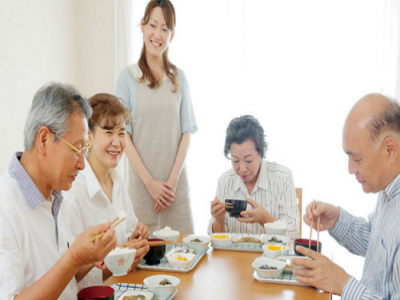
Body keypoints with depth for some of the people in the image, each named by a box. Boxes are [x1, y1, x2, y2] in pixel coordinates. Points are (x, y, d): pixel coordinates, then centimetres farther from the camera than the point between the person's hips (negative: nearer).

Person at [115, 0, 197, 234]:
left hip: (176, 180, 2)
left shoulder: (179, 78, 8)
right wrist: (150, 182, -9)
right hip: (141, 180, -2)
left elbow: (186, 132, 4)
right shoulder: (128, 78, 0)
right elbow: (124, 135, -4)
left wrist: (173, 179, -6)